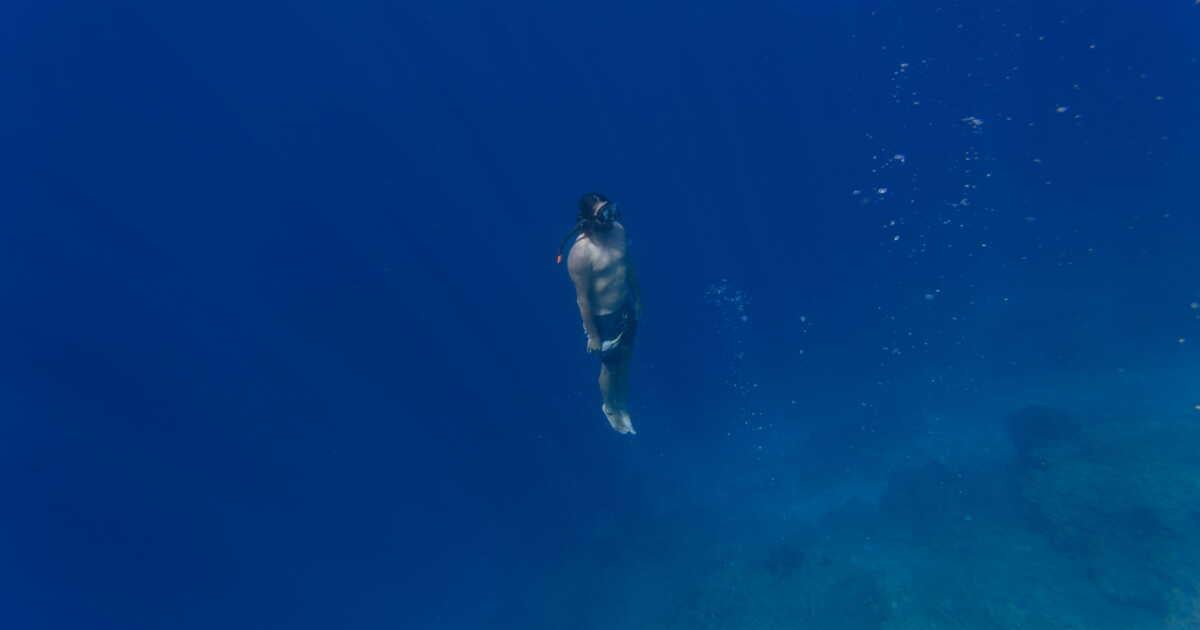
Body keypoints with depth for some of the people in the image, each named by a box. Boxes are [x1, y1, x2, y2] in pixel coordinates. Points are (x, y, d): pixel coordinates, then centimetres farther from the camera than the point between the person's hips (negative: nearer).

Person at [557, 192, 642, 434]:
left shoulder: (618, 230, -10)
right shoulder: (580, 253, -31)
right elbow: (583, 299, -22)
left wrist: (637, 297, 15)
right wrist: (592, 335, -15)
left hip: (626, 308, 7)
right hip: (603, 318, -6)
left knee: (625, 359, 27)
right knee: (610, 367, 18)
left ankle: (624, 402, 55)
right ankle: (610, 407, 49)